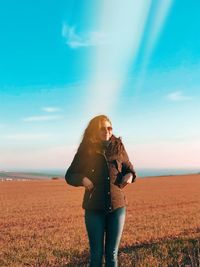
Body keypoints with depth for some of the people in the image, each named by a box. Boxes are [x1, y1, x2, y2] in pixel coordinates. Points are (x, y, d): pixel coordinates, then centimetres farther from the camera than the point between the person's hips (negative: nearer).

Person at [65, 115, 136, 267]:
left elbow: (128, 167, 13)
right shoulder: (85, 150, -5)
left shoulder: (118, 147, -1)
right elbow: (70, 175, 2)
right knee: (96, 254, 7)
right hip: (94, 209, -1)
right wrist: (82, 179, -19)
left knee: (112, 253, 11)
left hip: (117, 207, 2)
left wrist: (130, 175, -10)